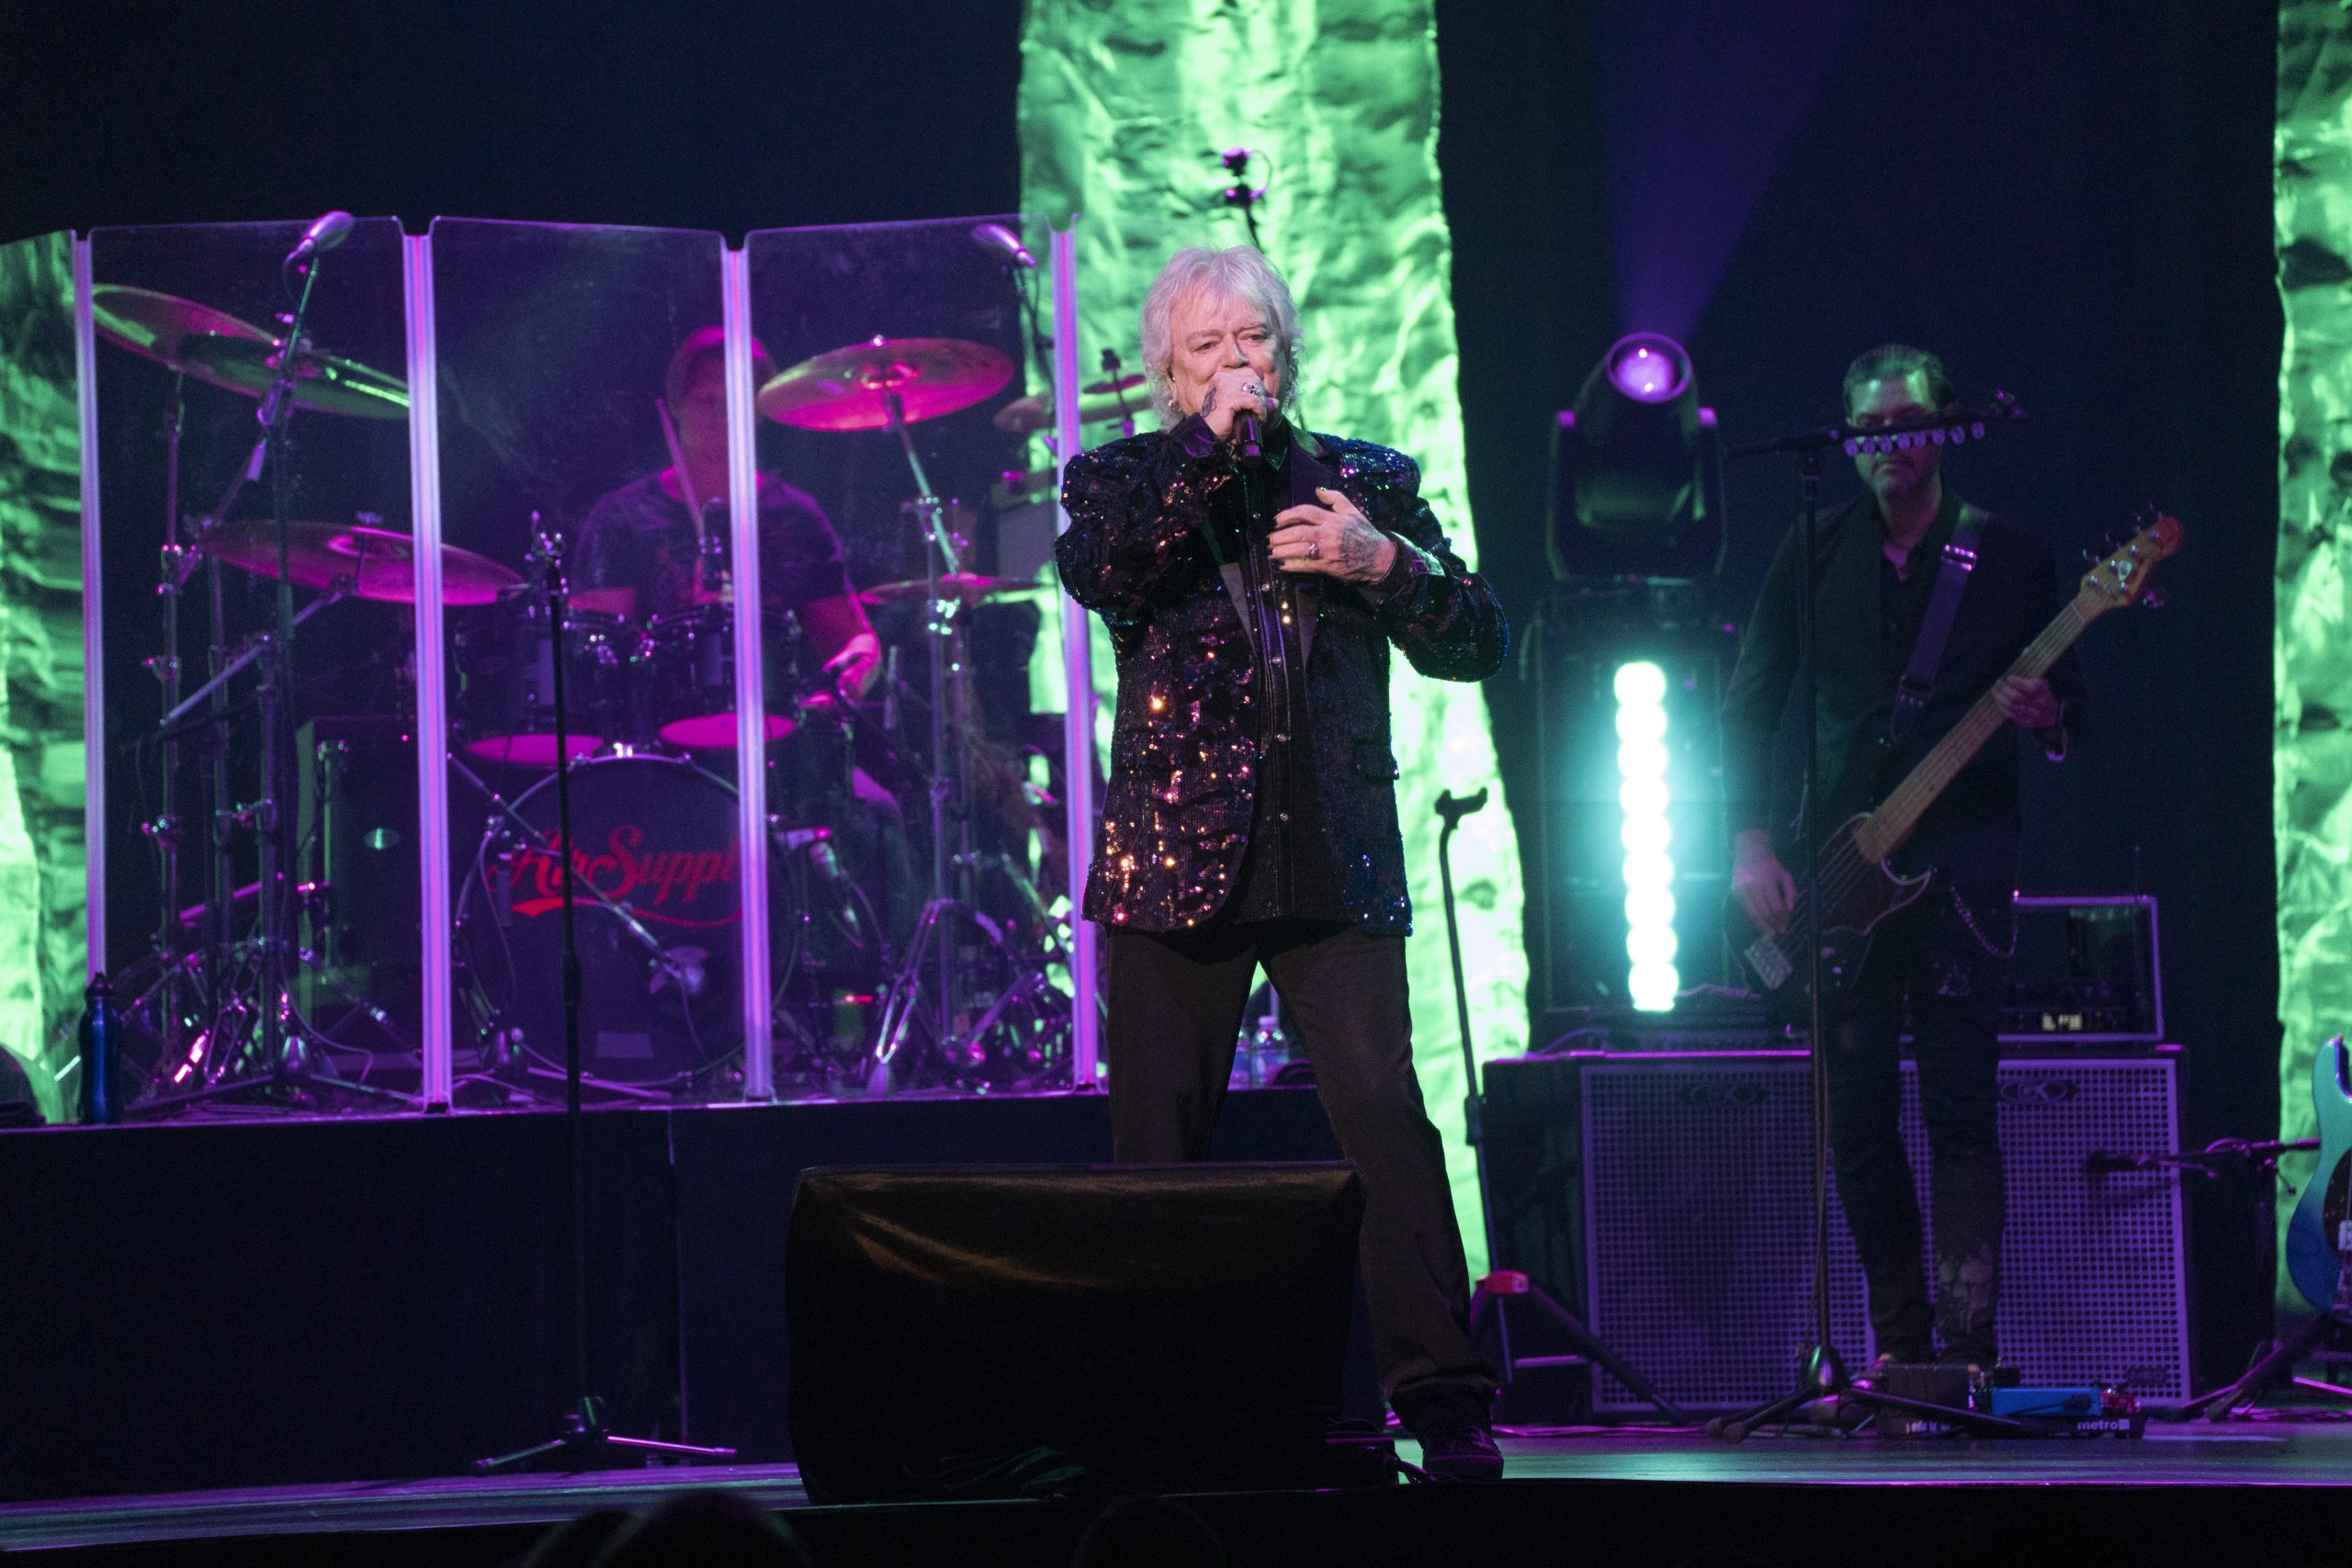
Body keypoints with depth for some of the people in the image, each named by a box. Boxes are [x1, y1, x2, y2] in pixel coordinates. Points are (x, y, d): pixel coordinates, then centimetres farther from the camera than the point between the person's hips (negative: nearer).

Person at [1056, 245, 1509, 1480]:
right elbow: (1096, 570, -12)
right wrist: (1210, 443, -12)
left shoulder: (1366, 482, 14)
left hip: (1332, 863, 0)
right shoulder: (1124, 479, 11)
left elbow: (1475, 645, 10)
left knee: (1385, 1116, -12)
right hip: (1178, 856, 0)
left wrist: (1384, 564, -7)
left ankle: (1443, 1401, -10)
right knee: (1158, 1142, 1)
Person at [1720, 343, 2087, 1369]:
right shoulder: (1814, 554, 10)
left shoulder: (2006, 556, 6)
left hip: (1961, 855, -3)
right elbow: (1748, 704, 10)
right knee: (1858, 1112, 1)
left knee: (1958, 1107, -12)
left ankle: (1967, 1342, -13)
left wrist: (2046, 717, -16)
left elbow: (2071, 709, 8)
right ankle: (1898, 1341, 12)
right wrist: (1751, 845, 0)